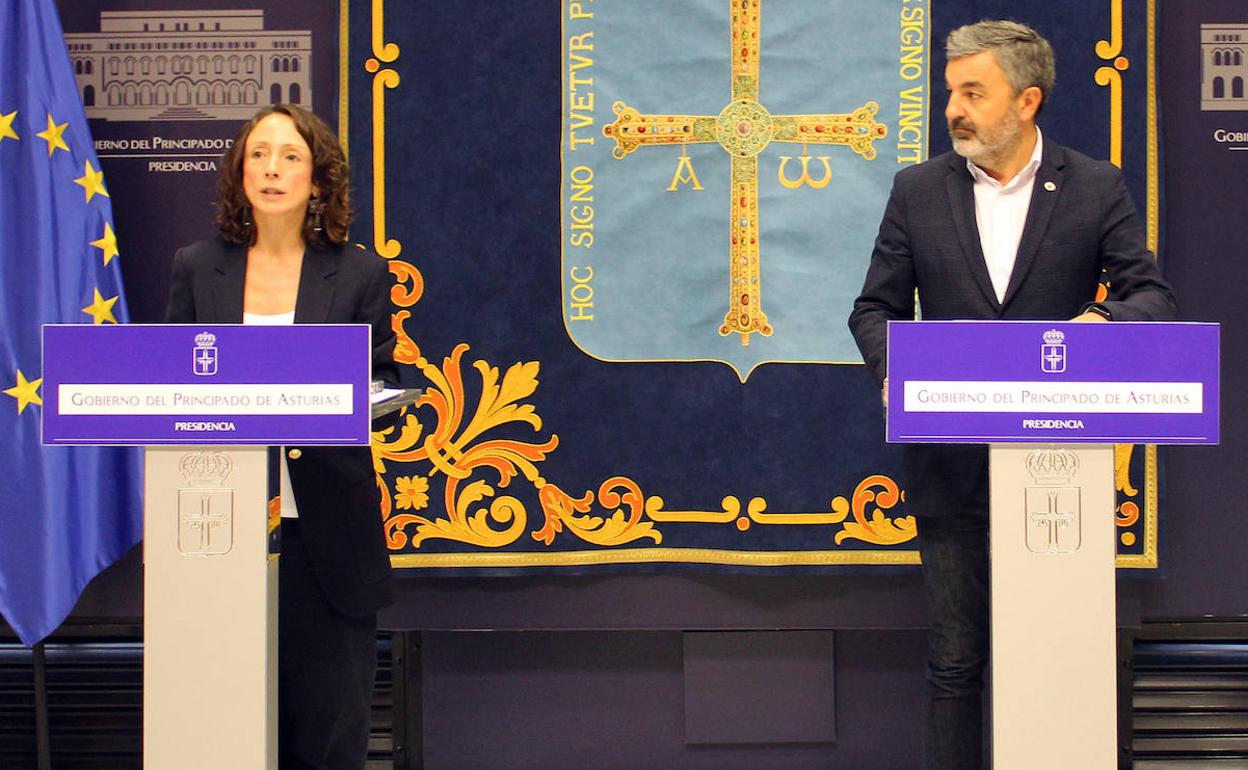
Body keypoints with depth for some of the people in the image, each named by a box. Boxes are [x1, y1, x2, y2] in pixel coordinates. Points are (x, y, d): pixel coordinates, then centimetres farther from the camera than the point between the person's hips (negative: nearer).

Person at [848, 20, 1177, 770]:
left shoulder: (1096, 188, 0)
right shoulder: (918, 191, 4)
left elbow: (1156, 295, -4)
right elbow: (876, 308, 7)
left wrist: (1103, 318, -26)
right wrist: (895, 369, -15)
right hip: (952, 467, 1)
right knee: (956, 659, 6)